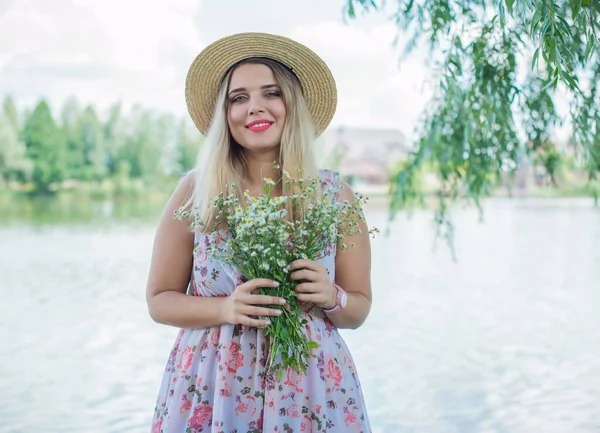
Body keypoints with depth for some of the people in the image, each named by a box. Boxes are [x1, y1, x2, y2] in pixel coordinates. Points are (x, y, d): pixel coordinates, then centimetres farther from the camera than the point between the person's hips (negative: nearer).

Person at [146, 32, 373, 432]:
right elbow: (160, 300, 0)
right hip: (211, 387, 0)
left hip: (311, 388, 1)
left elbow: (359, 309, 4)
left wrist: (330, 298, -17)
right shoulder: (196, 190, -6)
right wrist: (226, 308, -17)